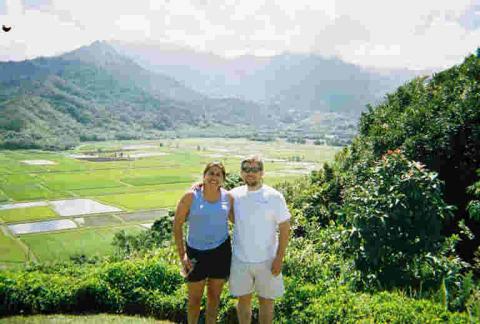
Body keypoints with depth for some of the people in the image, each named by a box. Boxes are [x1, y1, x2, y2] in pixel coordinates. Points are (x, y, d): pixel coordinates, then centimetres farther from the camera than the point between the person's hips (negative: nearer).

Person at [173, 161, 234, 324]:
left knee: (214, 296, 16)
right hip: (196, 252, -2)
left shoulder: (228, 197, -3)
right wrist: (182, 255, -9)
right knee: (194, 298, 10)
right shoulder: (191, 197, -11)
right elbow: (177, 225, -6)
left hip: (221, 251, 2)